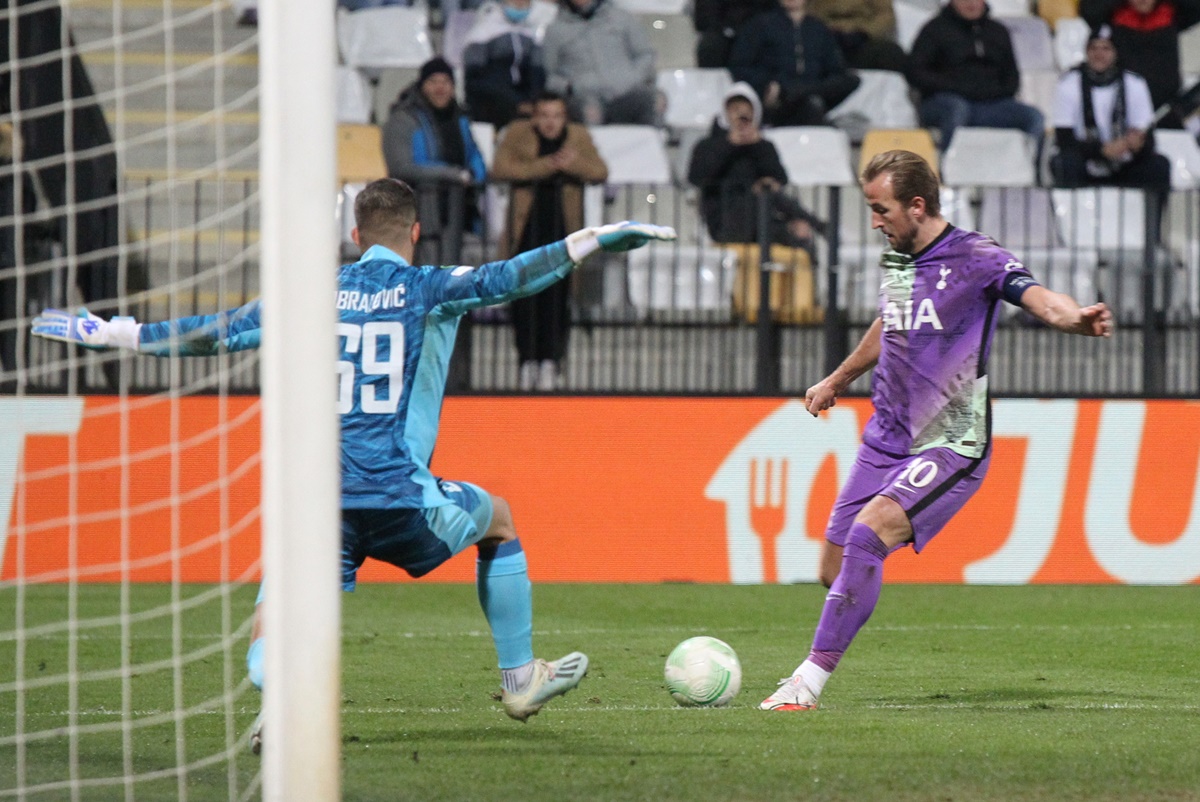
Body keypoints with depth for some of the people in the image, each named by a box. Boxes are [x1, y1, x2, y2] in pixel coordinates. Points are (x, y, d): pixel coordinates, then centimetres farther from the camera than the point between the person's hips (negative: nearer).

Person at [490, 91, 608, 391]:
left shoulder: (579, 137, 9)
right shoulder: (518, 134, 4)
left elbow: (600, 172, 0)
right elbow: (500, 168, -11)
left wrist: (574, 164, -20)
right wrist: (545, 166, -17)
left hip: (562, 230, 1)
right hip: (527, 229, -1)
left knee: (556, 298, -7)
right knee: (524, 298, -6)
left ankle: (551, 361, 1)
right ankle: (528, 361, 4)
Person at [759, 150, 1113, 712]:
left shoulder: (976, 259, -13)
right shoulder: (895, 261, 9)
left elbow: (1040, 300, -29)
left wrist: (1076, 318, -53)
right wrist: (837, 381, 46)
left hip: (950, 448, -7)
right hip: (886, 442, 7)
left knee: (867, 534, -26)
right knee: (835, 570, 5)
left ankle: (810, 682, -25)